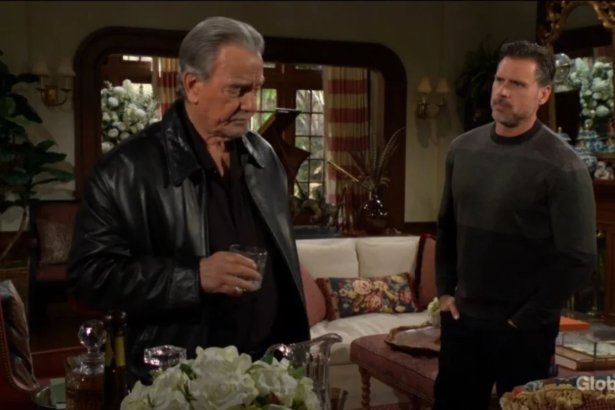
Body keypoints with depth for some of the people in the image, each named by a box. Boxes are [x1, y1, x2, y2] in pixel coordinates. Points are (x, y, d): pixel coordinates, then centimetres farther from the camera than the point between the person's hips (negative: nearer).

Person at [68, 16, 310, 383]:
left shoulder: (265, 156, 5)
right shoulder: (128, 169, -13)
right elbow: (91, 274, -15)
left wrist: (297, 347, 12)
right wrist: (194, 276, -25)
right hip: (180, 377, -4)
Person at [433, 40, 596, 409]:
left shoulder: (562, 167, -14)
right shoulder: (462, 149, 3)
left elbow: (578, 260, -15)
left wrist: (524, 320, -12)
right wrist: (445, 291, 6)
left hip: (525, 331, -5)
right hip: (461, 321, 5)